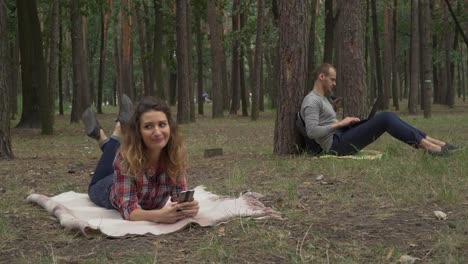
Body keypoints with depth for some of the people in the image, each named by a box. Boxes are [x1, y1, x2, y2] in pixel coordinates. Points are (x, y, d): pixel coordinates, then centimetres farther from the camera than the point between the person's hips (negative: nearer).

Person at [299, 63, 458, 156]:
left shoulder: (322, 99, 22)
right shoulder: (312, 101, -12)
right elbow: (312, 131, -24)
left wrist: (346, 123, 14)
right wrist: (340, 123, -17)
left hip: (340, 141, 10)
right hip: (337, 144, -10)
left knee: (387, 117, 1)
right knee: (385, 119, -18)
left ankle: (435, 143, -4)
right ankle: (429, 147, -18)